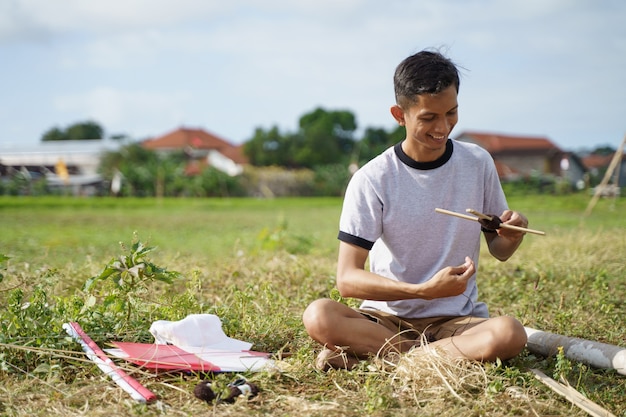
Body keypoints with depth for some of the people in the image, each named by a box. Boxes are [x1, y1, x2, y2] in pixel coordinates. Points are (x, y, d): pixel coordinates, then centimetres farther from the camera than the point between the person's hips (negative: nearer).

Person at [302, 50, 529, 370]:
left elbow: (499, 251, 13)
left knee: (510, 334, -32)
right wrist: (425, 290, -27)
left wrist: (512, 236, -12)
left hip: (457, 319, 2)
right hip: (386, 317, -2)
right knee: (318, 316, -31)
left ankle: (365, 354, -19)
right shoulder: (372, 180, -8)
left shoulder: (478, 163, 2)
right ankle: (443, 353, -17)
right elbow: (347, 278, -14)